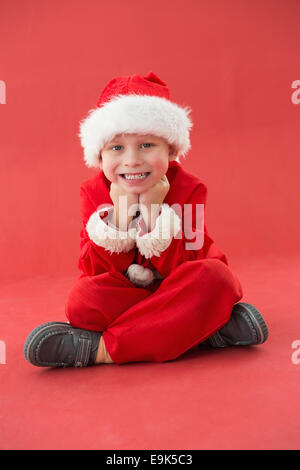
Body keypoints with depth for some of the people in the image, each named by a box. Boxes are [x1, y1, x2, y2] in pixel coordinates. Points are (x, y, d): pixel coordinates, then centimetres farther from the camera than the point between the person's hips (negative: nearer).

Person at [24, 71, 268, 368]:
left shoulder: (189, 188, -13)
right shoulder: (93, 192, -8)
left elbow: (182, 270, -19)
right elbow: (94, 273, -14)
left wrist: (155, 212, -28)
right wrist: (119, 214, -25)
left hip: (180, 288, 0)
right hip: (120, 292, 1)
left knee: (215, 276, -31)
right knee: (81, 299, -27)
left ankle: (101, 348, -27)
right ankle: (210, 326, -22)